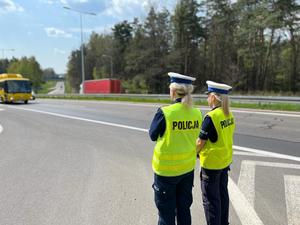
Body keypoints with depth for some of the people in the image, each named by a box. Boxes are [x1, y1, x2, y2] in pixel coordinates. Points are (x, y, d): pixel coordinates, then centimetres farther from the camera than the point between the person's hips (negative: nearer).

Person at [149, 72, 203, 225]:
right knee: (184, 208, 23)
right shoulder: (196, 113, -6)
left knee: (166, 212, 14)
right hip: (188, 168, 5)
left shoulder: (165, 113, -21)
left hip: (166, 169, -5)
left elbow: (152, 135, -6)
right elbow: (195, 137, 5)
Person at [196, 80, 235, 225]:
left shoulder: (211, 117, -23)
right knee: (222, 193, 22)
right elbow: (225, 137, 8)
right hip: (225, 160, 8)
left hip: (211, 163, -8)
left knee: (211, 199, 6)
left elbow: (200, 142, -19)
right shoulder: (229, 115, 0)